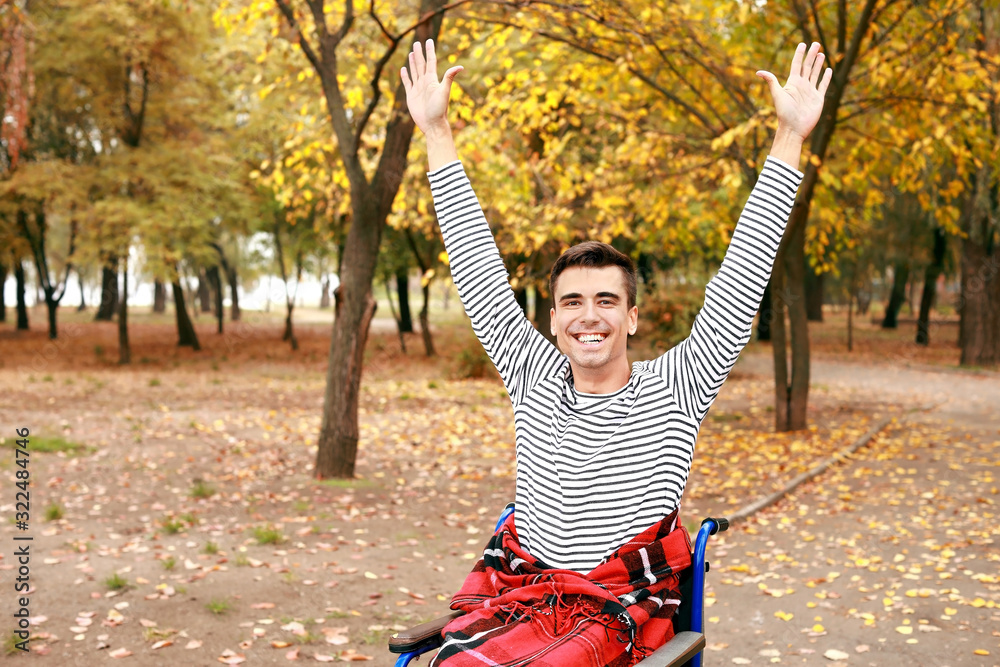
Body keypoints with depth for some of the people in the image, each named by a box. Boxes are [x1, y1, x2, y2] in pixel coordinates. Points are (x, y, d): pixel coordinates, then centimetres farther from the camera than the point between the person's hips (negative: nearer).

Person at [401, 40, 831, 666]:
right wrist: (438, 132, 12)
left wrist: (791, 136, -4)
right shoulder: (535, 376, 9)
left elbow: (742, 276, -2)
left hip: (618, 615, -2)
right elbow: (480, 268, 11)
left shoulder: (675, 387, 1)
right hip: (516, 594, 3)